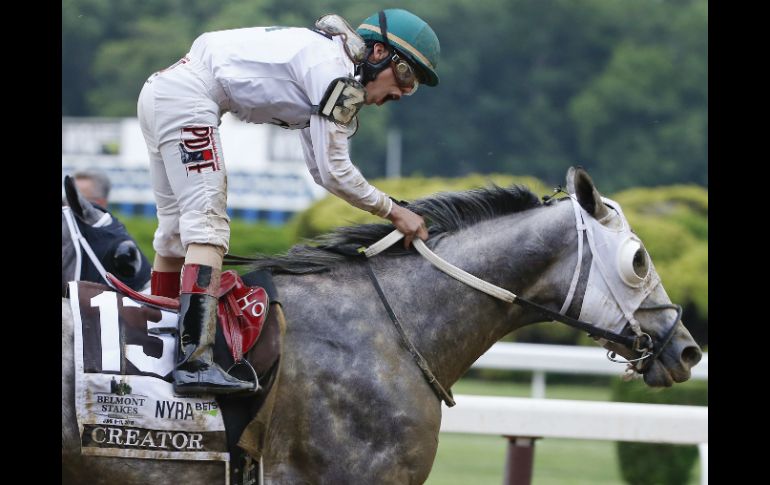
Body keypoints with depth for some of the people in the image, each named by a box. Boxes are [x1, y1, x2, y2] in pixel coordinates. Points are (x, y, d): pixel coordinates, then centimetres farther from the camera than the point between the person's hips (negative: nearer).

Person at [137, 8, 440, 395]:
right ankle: (194, 364, -26)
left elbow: (322, 169, 22)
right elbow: (333, 172, -12)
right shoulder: (336, 70, -11)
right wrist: (393, 212, -2)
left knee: (176, 232, 17)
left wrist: (389, 210, 11)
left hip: (159, 92, 11)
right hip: (186, 97, -11)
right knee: (207, 228, -16)